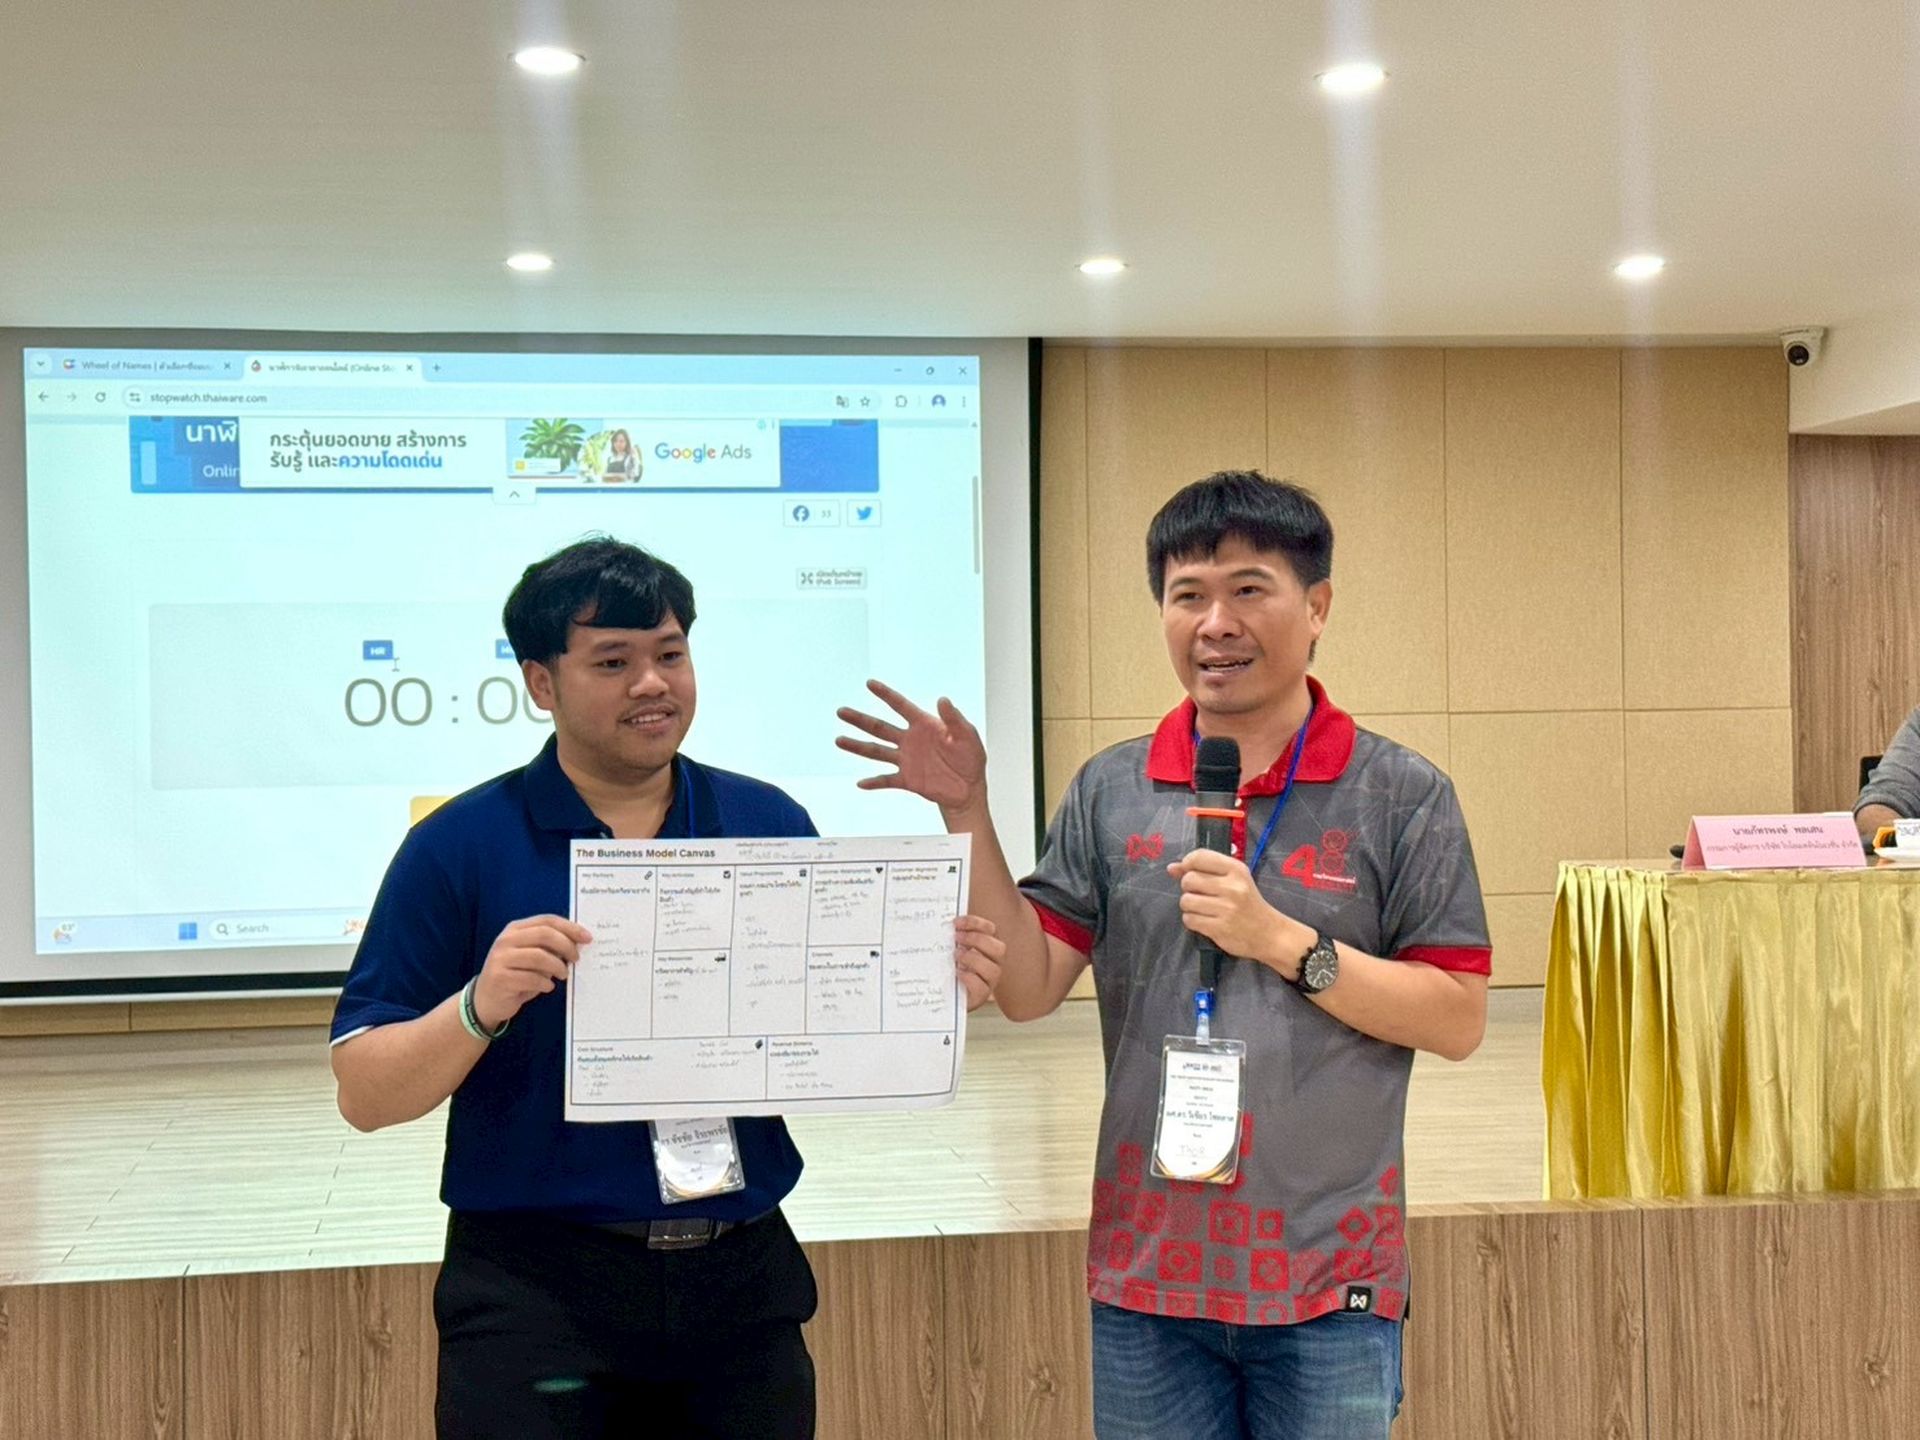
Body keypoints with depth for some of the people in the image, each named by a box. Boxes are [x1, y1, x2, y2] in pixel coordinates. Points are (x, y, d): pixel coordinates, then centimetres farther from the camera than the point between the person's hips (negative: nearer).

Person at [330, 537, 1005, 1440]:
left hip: (742, 1281, 3)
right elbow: (363, 1095, -6)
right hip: (537, 1297, -3)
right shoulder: (461, 846, -4)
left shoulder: (769, 825, 5)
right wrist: (480, 1007, -23)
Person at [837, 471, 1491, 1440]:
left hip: (1329, 1279, -2)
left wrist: (1280, 941, -17)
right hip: (1146, 1275, 2)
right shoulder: (1111, 792, 3)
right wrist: (967, 816, -9)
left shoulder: (1401, 796, -4)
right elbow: (1027, 990, 0)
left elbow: (1458, 1021, -7)